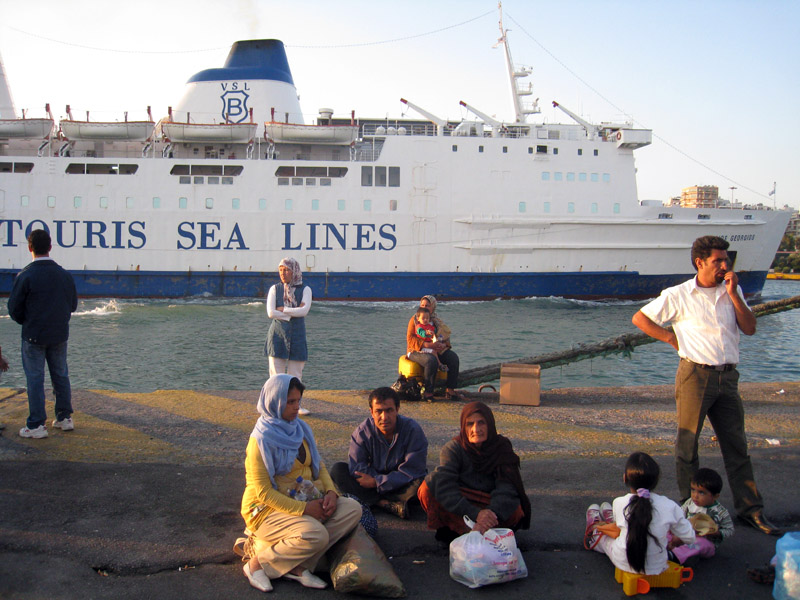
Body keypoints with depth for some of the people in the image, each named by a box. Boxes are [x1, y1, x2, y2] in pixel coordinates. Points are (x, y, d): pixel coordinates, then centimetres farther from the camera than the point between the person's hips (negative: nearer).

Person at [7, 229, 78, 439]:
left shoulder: (25, 275, -13)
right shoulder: (64, 274, 1)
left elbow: (14, 308, -7)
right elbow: (73, 304, 9)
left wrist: (26, 323, 11)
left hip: (34, 336, -4)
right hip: (60, 335, 4)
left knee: (35, 379, 2)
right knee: (61, 376, 14)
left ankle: (36, 425, 5)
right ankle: (65, 418, 21)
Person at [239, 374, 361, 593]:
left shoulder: (300, 428, 7)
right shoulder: (261, 439, -15)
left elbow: (319, 466, 13)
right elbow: (263, 492, -18)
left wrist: (331, 492, -7)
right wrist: (303, 508, -23)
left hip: (305, 501, 8)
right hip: (268, 509, -8)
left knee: (352, 509, -13)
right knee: (316, 534, -32)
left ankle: (297, 565, -15)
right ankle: (258, 561, -9)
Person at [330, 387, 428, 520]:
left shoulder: (413, 430, -18)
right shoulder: (363, 431, -11)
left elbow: (411, 472, -20)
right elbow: (357, 466, -16)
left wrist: (376, 482, -22)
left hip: (401, 485, -3)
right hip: (374, 479, 3)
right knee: (337, 470, -20)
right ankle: (389, 505, -29)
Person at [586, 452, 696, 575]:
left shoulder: (619, 503, -17)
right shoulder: (669, 506, -17)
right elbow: (689, 538, -7)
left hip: (624, 564, -1)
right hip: (656, 568, 1)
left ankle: (595, 532, 60)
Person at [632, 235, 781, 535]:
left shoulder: (732, 291, 11)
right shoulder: (678, 295, -2)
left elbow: (750, 328, 3)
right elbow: (639, 318, 2)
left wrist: (733, 294, -4)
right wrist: (673, 338, -4)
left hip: (727, 377, 4)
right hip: (695, 375, -4)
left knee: (737, 445, 10)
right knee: (687, 443, 4)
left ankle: (750, 508, 19)